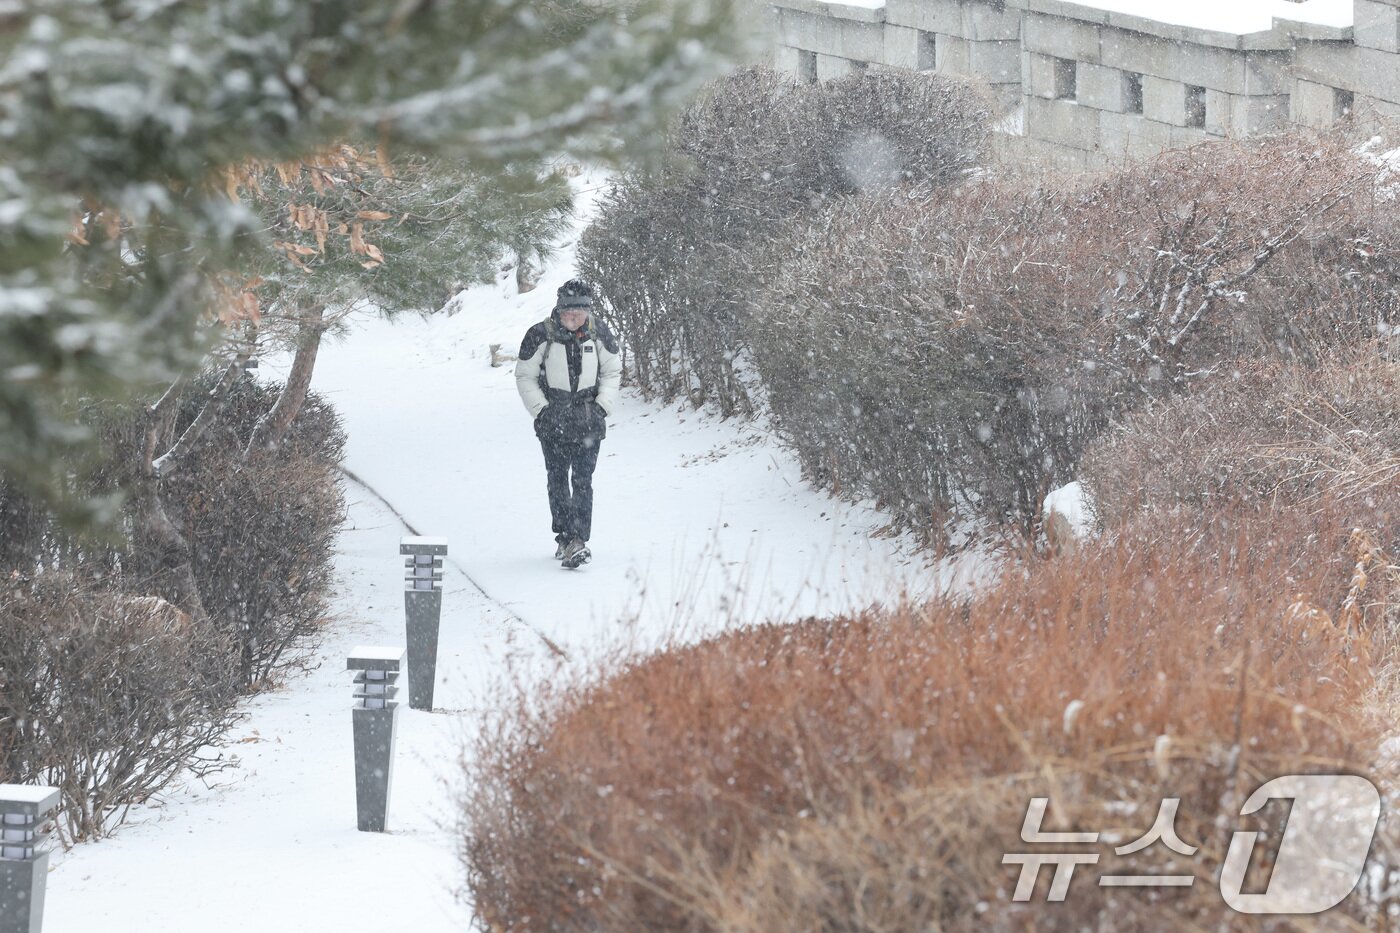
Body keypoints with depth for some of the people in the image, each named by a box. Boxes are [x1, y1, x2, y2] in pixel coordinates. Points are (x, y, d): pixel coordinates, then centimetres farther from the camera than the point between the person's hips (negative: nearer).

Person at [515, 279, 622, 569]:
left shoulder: (599, 335, -1)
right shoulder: (540, 336, -9)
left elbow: (612, 372, 11)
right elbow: (524, 376, 0)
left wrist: (602, 406, 0)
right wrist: (541, 410, -7)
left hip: (588, 416, 0)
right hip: (552, 419, 0)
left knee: (583, 480, -9)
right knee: (557, 480, 3)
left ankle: (578, 540, -14)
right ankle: (563, 537, 14)